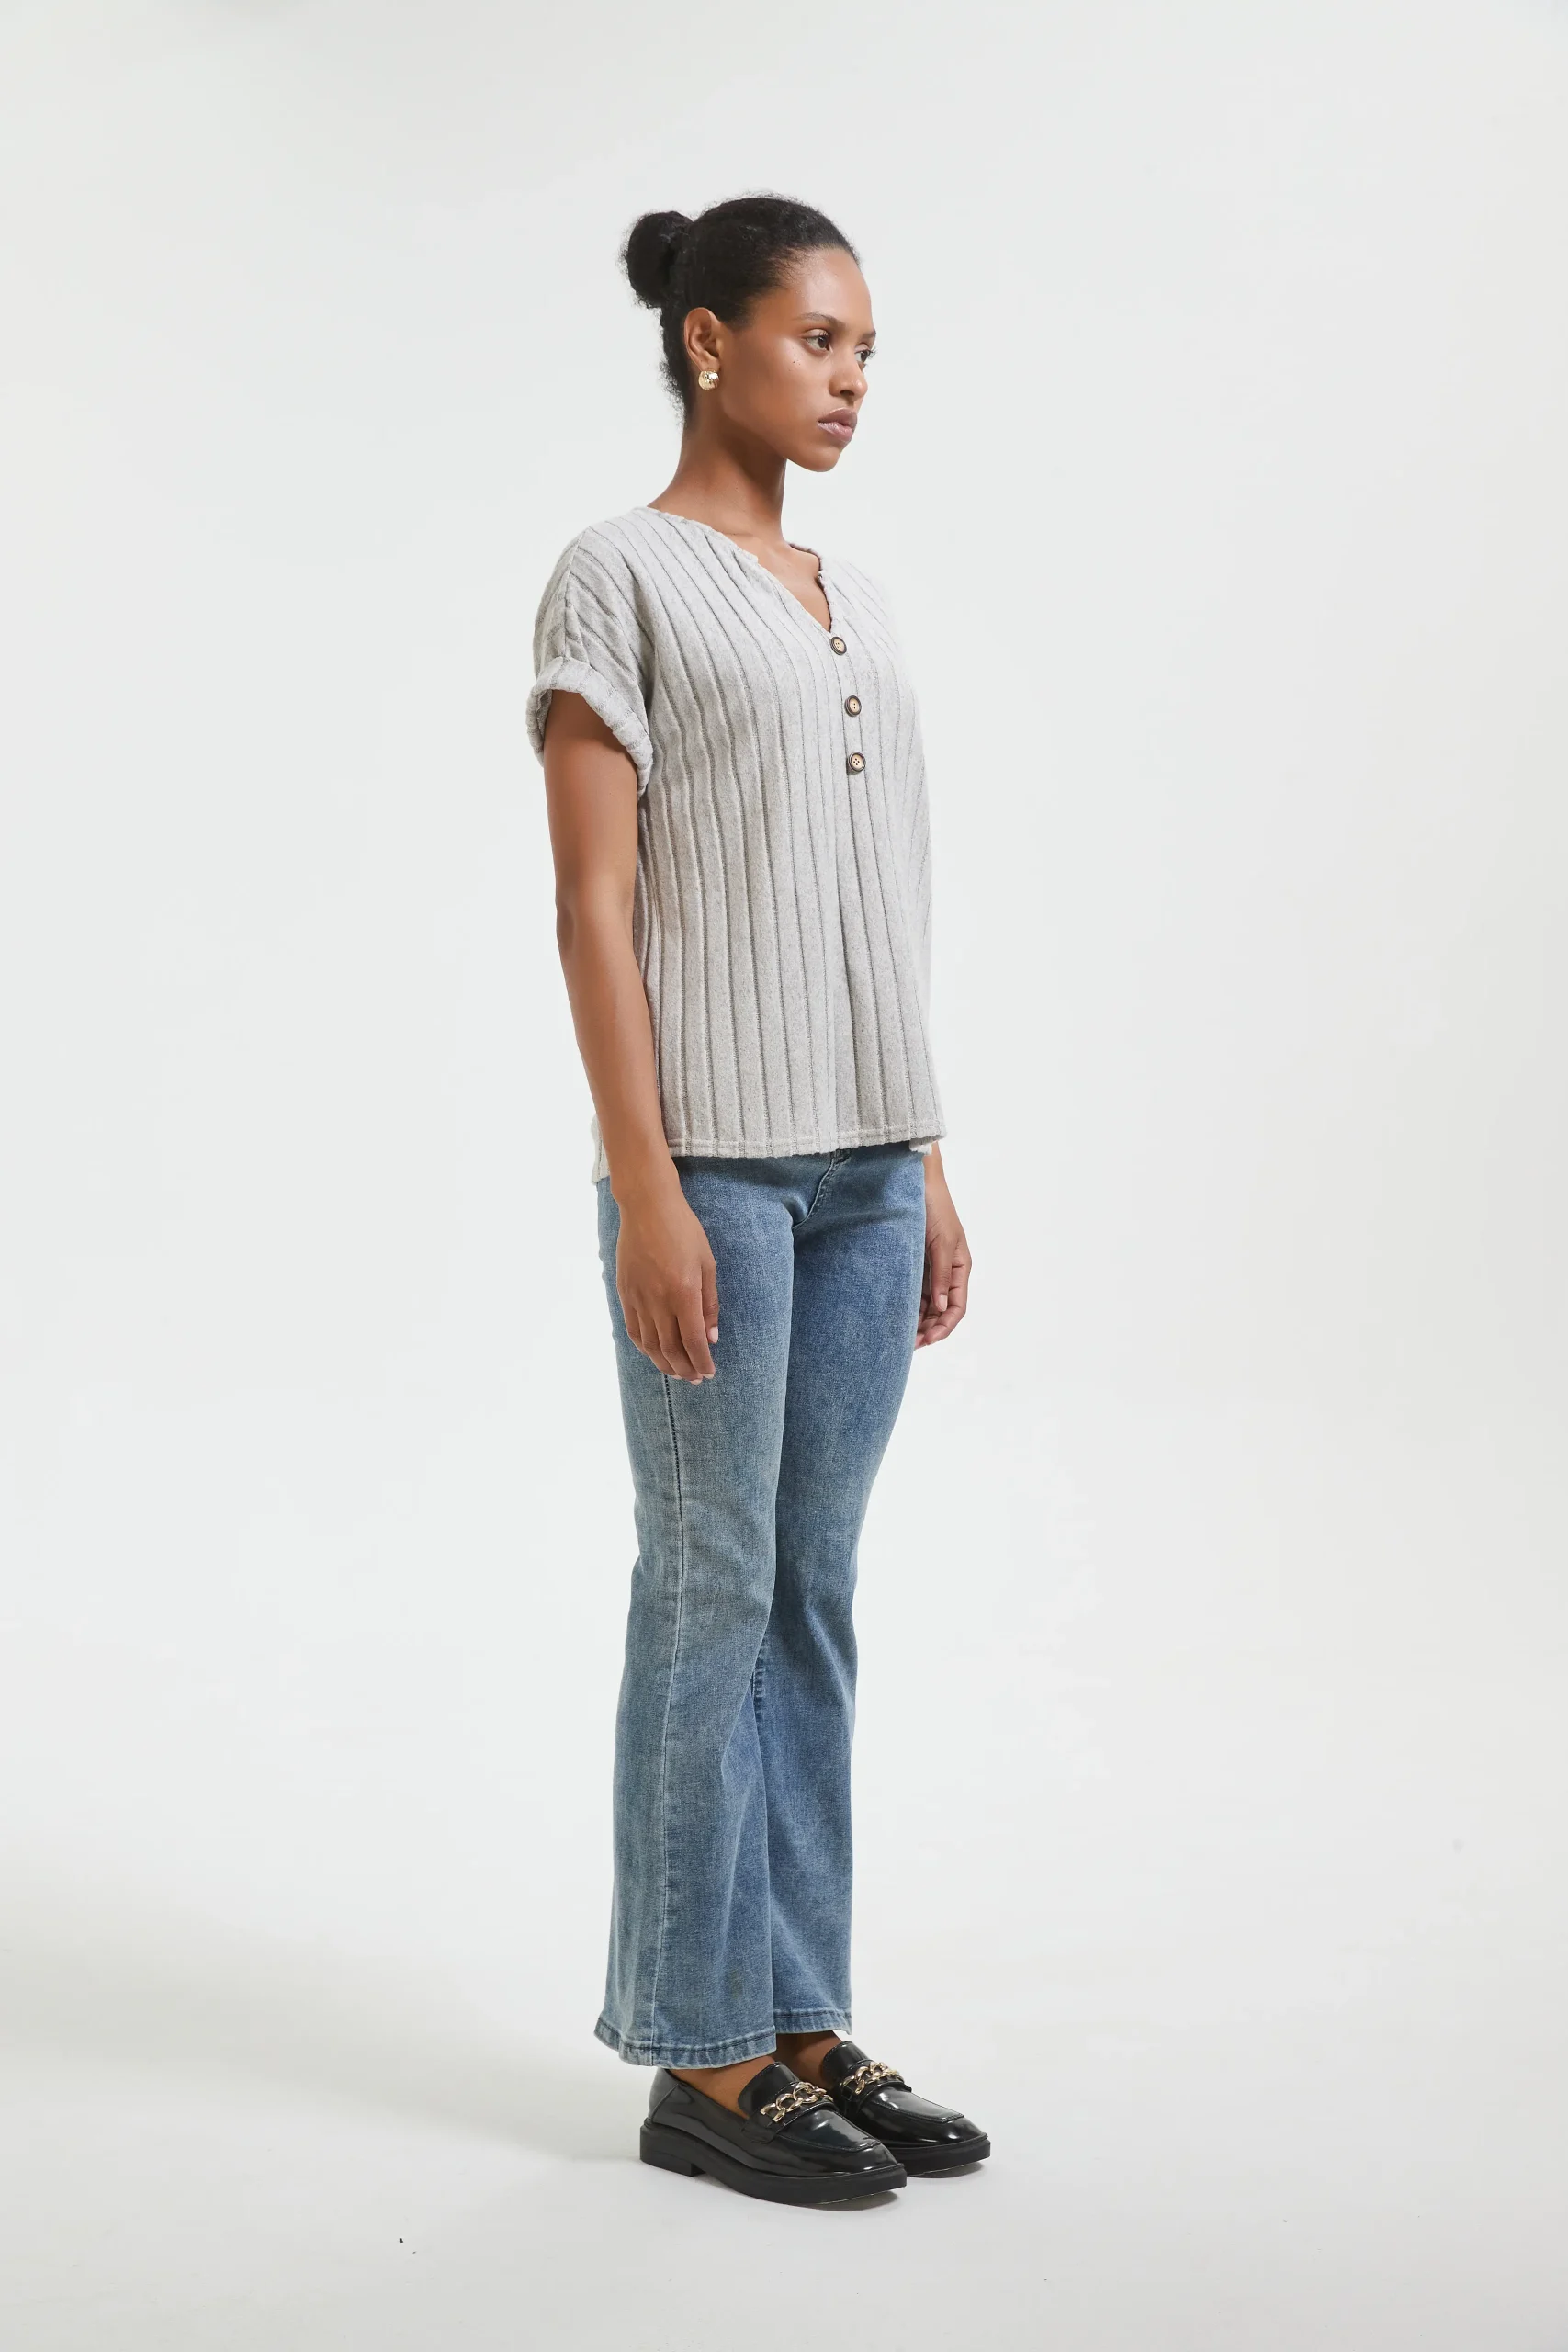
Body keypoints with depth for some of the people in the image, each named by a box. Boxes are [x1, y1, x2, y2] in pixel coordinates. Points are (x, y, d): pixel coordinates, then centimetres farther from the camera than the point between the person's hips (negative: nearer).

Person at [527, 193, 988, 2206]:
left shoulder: (847, 599, 17)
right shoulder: (622, 579, -4)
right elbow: (593, 904, -11)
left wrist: (926, 1168, 13)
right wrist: (646, 1189, -17)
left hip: (864, 1164, 7)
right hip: (714, 1157, -7)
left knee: (812, 1596, 10)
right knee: (713, 1593, 0)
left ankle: (802, 2023, 20)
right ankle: (701, 2058, 12)